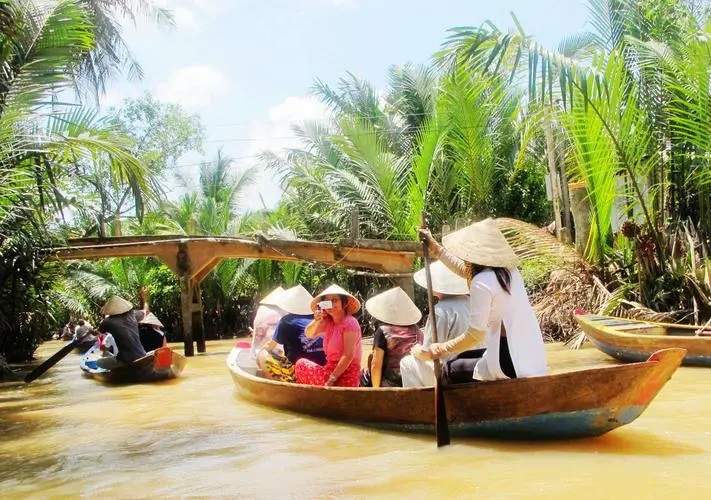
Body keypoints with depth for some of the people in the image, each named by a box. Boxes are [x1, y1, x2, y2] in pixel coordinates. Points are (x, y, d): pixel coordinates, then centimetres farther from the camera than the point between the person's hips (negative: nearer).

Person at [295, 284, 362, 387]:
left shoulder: (350, 323, -14)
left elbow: (349, 355, -21)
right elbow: (309, 334, -3)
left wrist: (332, 378, -21)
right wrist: (317, 320, -23)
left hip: (345, 373, -7)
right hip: (331, 369, 7)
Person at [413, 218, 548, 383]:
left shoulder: (482, 282, -18)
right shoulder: (507, 270, 7)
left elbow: (475, 335, -15)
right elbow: (466, 271, 25)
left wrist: (441, 349, -2)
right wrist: (436, 248, 30)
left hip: (512, 363, -8)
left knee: (451, 370, 10)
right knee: (461, 358, 23)